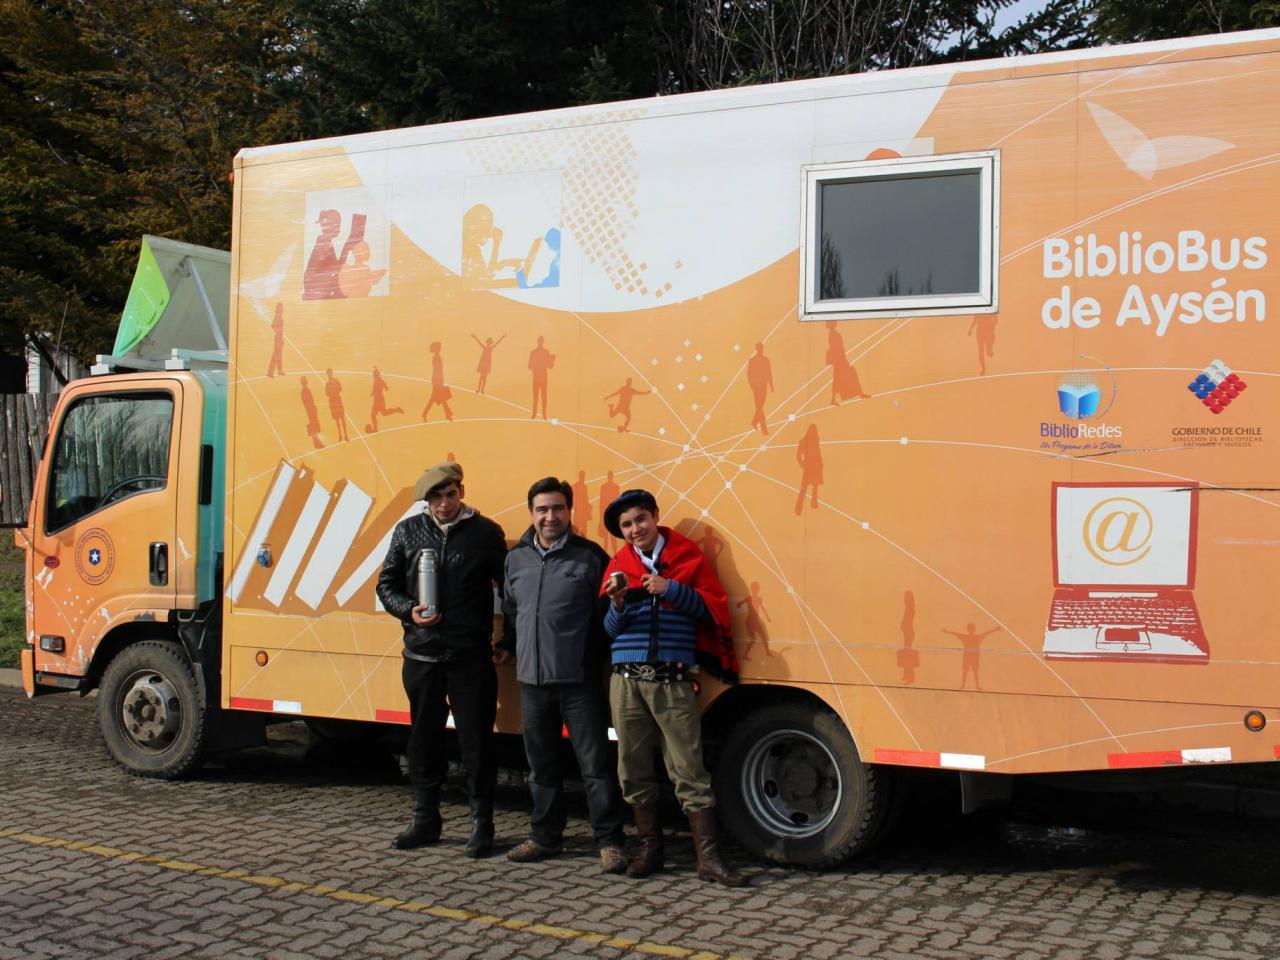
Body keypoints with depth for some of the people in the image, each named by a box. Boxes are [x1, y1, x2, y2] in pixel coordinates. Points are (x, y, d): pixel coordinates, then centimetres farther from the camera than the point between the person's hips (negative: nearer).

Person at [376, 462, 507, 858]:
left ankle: (482, 824, 13)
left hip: (471, 657, -3)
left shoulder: (485, 532, -1)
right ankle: (425, 820, 24)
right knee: (424, 739, 11)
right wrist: (409, 611, -7)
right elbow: (386, 585, 11)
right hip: (421, 655, 3)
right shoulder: (408, 531, 6)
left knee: (476, 741, 1)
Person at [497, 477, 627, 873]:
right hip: (532, 679, 5)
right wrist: (507, 647, 16)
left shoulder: (590, 556, -3)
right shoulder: (516, 559, 11)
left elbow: (608, 615, -2)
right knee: (542, 765, 14)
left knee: (595, 763, -2)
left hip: (579, 681, -5)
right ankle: (545, 836, 26)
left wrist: (603, 661, -10)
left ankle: (609, 841, 5)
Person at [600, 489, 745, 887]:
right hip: (627, 679, 3)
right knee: (634, 769, 8)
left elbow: (715, 610, -1)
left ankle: (709, 857, 0)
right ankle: (650, 848, 21)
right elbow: (611, 629, 10)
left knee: (689, 771, -4)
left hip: (673, 681, -3)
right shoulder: (619, 565, 10)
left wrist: (673, 589, -13)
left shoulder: (687, 555, 3)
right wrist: (618, 603, -11)